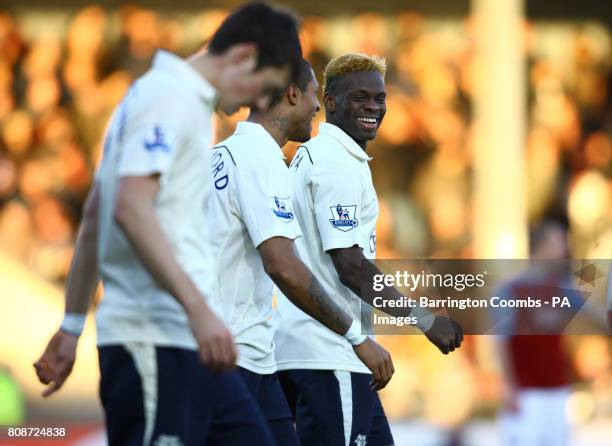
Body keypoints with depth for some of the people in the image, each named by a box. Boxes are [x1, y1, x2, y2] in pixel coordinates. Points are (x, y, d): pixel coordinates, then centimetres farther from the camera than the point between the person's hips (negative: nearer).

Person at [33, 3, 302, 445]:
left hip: (189, 342, 10)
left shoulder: (181, 97, 21)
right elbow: (131, 209, -23)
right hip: (154, 342, -10)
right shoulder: (171, 97, -10)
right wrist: (198, 308, -27)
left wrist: (72, 326, 23)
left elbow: (94, 219, 23)